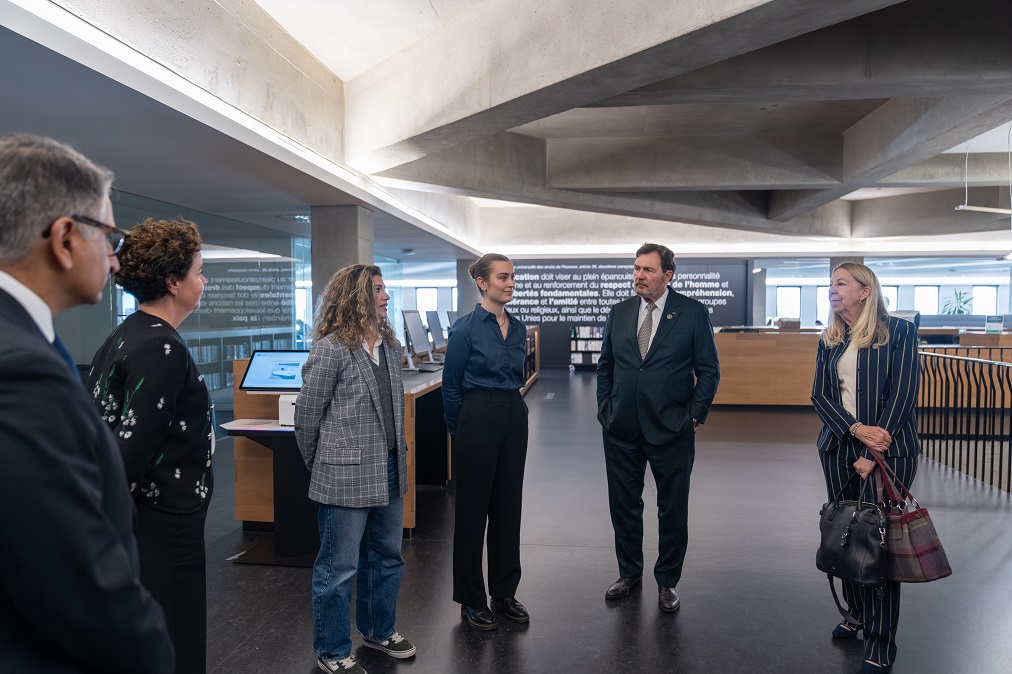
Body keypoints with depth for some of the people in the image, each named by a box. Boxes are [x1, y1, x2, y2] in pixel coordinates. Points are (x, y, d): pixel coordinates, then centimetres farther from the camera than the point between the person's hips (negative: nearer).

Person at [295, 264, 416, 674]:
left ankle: (378, 631, 41)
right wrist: (320, 467, 1)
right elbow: (306, 415, -8)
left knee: (387, 558, 20)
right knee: (339, 569, 6)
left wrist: (398, 453, 12)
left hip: (389, 472, 8)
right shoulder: (330, 349, -14)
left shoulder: (389, 345, 8)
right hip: (346, 478, -7)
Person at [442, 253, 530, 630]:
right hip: (479, 419, -6)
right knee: (473, 509, 5)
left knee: (508, 507, 13)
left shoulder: (518, 329, 9)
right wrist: (459, 430, 2)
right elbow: (451, 386, -4)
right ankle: (471, 599, 19)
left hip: (514, 420, 6)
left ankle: (504, 592, 27)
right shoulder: (466, 327, -9)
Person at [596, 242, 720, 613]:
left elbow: (708, 370, -2)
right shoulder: (619, 312, 6)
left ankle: (667, 581, 27)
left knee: (673, 509, 9)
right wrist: (605, 410, 5)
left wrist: (694, 416, -7)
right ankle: (629, 572, 32)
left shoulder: (693, 313, -4)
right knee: (624, 505, 13)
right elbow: (605, 365, 12)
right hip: (621, 429, 3)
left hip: (671, 430, -3)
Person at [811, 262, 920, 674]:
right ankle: (856, 613, 28)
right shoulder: (830, 341, 9)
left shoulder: (899, 332, -4)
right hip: (839, 448, 5)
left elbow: (903, 395, -10)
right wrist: (856, 429, -14)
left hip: (889, 450, -4)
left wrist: (874, 453, -15)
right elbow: (819, 395, 4)